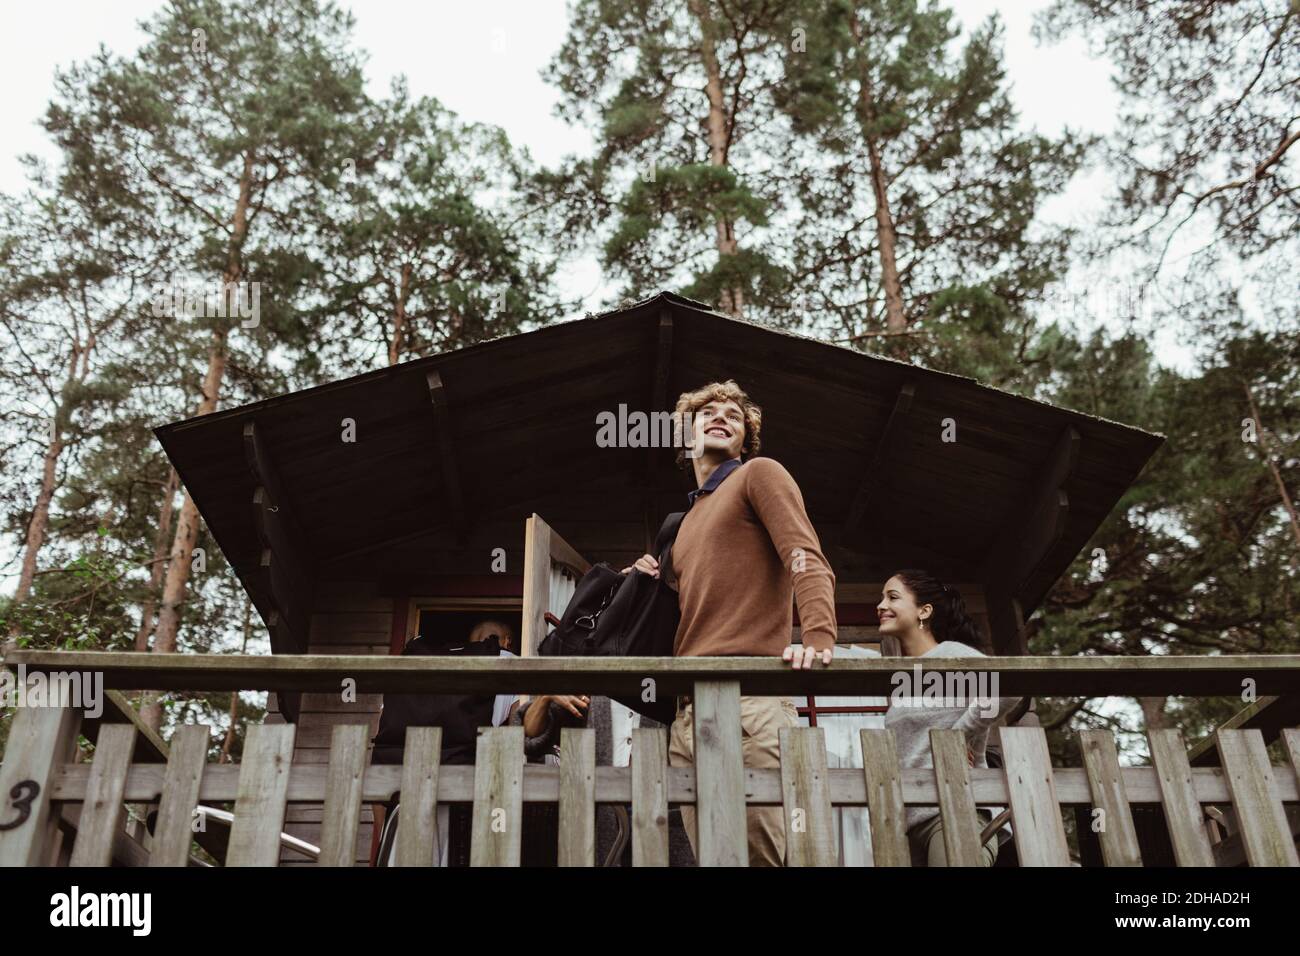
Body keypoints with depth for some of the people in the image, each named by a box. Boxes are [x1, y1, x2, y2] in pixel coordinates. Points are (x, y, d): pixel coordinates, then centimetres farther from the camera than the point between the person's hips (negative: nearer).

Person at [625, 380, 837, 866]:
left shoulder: (759, 474, 9)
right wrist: (660, 584, 15)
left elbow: (808, 562, -8)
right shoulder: (689, 519, 30)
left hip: (747, 699, -7)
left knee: (765, 853, -16)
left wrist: (818, 639, -25)